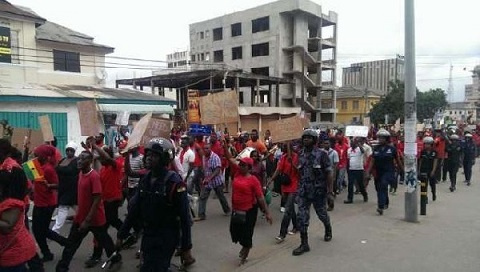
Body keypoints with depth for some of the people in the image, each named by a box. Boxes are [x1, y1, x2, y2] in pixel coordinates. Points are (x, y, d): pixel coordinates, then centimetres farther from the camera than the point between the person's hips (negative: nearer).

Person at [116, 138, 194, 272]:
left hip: (166, 237, -6)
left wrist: (186, 248, -15)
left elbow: (184, 217, -16)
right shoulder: (145, 180, 3)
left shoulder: (174, 182, -18)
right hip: (147, 235, 7)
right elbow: (134, 209, 10)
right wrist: (121, 234, 11)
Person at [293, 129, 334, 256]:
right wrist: (299, 186, 1)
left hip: (319, 190, -3)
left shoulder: (322, 154, -9)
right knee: (302, 217, -3)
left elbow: (329, 172, -9)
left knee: (322, 214, 17)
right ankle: (304, 244, 7)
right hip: (303, 191, 3)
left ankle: (328, 230, 48)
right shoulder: (300, 154, 2)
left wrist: (330, 188, -13)